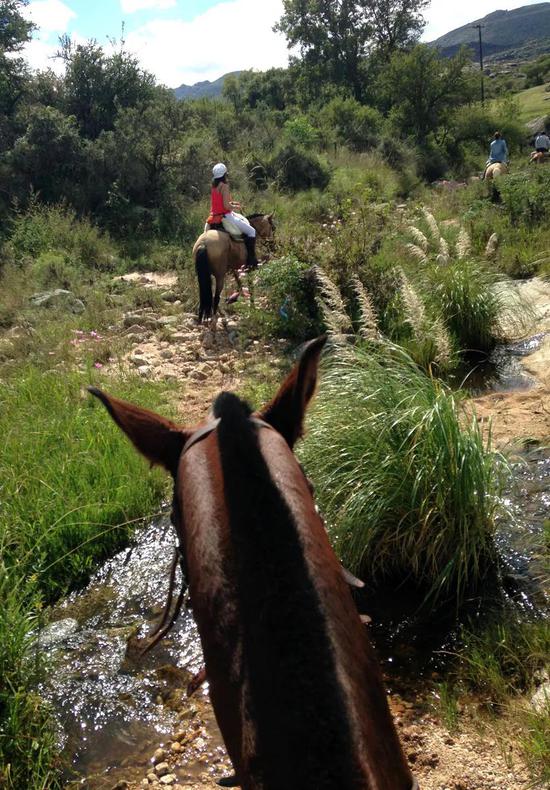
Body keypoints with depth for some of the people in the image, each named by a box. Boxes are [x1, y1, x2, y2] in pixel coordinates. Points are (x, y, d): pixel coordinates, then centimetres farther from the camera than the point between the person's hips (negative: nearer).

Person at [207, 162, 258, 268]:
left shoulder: (214, 186, 8)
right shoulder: (224, 186, -18)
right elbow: (226, 206, -23)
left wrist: (231, 203, 14)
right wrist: (235, 207, -4)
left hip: (215, 216, 10)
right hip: (225, 216, -10)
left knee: (245, 220, 30)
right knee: (251, 231, 1)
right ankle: (251, 260, -3)